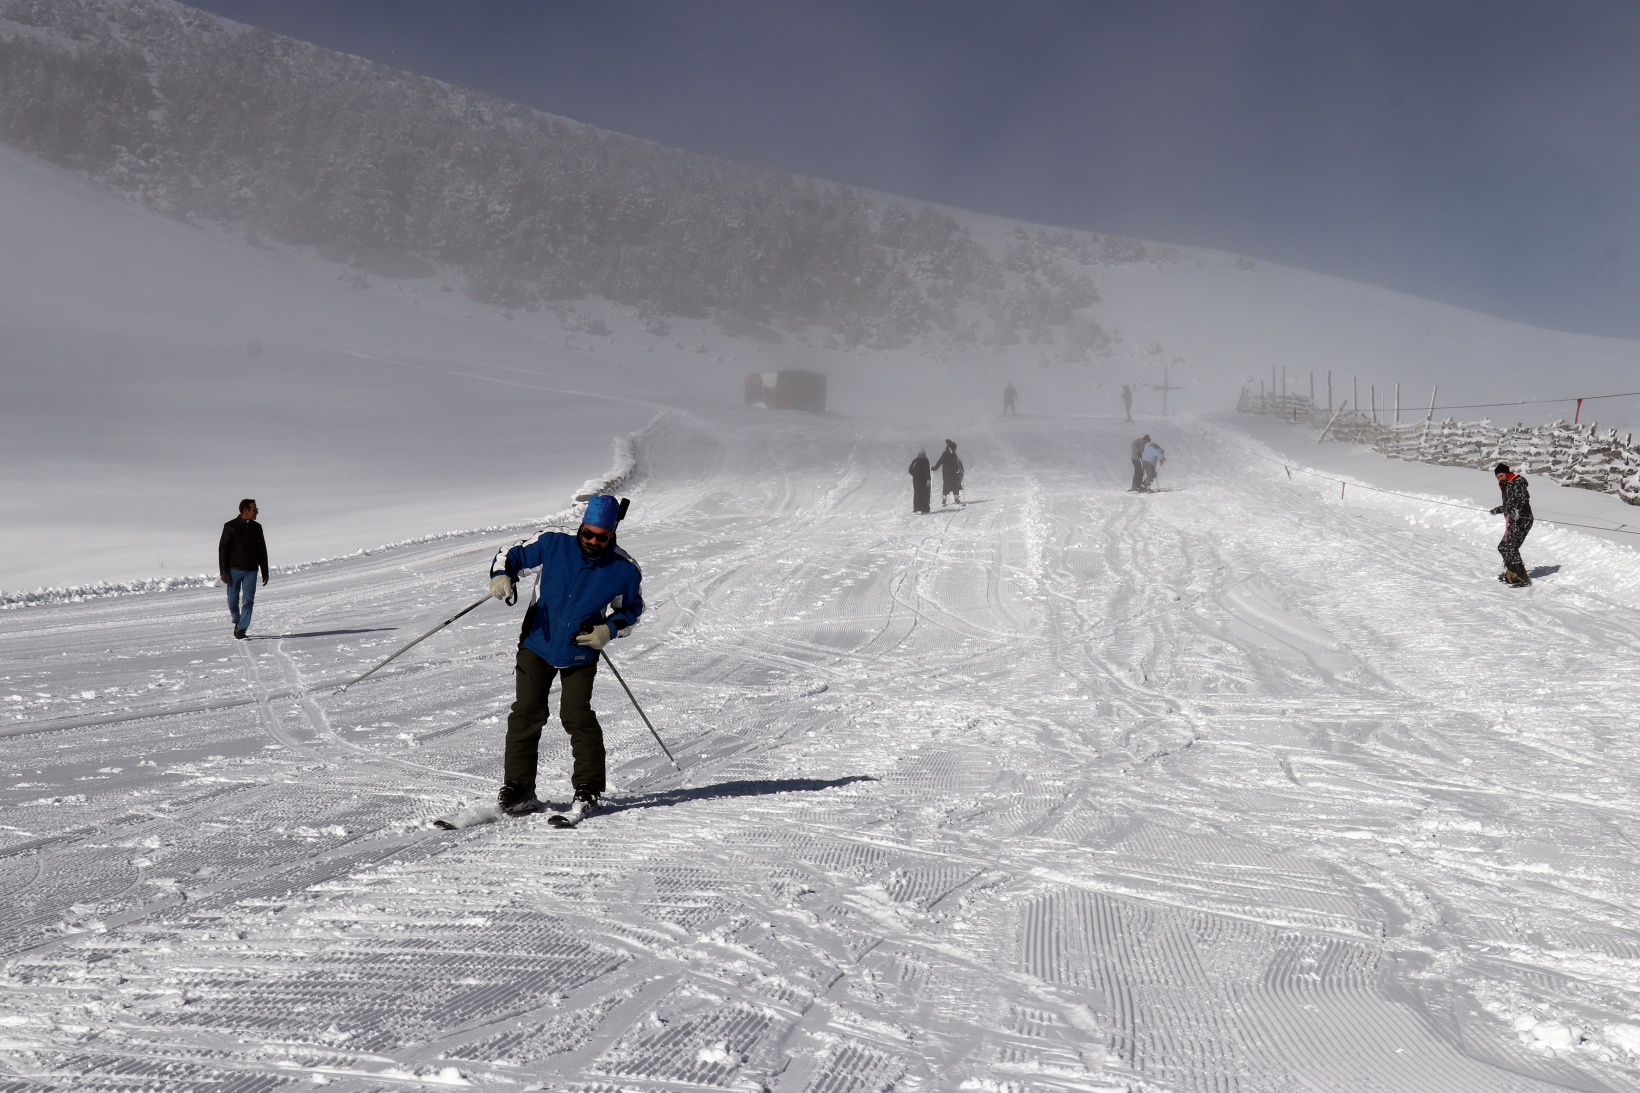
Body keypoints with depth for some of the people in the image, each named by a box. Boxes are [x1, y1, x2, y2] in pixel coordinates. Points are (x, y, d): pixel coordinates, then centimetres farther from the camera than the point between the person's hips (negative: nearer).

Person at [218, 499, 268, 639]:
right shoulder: (230, 526, -3)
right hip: (234, 569, -2)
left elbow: (262, 551, 15)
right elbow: (223, 549, -4)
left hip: (251, 570, 2)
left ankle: (241, 629, -6)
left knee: (248, 600, -8)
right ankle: (237, 621, 32)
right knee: (233, 600, 6)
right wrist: (223, 571, -11)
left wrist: (265, 572, 13)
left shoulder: (256, 528, 9)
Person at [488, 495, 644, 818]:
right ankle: (518, 788, 8)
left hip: (580, 654, -1)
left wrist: (609, 630, -11)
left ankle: (588, 786, 9)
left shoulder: (624, 569, -10)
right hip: (537, 645, 2)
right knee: (526, 714, -1)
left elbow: (631, 610, 7)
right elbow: (512, 554, 2)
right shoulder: (554, 543, -11)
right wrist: (501, 575, -20)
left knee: (576, 716, -8)